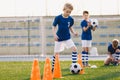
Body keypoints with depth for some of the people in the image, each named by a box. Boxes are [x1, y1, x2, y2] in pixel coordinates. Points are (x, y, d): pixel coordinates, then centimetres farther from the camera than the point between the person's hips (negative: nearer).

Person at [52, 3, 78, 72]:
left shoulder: (71, 19, -3)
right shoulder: (58, 18, -13)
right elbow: (54, 27, -4)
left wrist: (74, 32, -5)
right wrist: (55, 34, -17)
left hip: (67, 38, 3)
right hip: (59, 38, -3)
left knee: (74, 49, -14)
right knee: (56, 53, 1)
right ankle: (53, 68, 15)